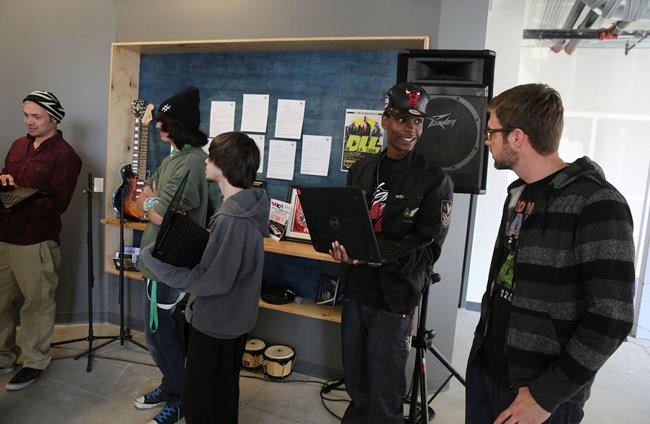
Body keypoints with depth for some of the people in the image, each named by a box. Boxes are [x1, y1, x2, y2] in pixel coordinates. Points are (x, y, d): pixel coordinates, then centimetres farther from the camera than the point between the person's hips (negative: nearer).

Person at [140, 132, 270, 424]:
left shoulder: (231, 219, -30)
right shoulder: (248, 204, 0)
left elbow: (213, 280, -28)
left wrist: (151, 258, -23)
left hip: (216, 322, -9)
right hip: (231, 317, 9)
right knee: (223, 393, 28)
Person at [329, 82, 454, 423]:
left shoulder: (435, 180, -9)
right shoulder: (361, 169, 7)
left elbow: (428, 250, -13)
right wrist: (339, 245, -11)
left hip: (395, 297, -4)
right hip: (357, 290, 5)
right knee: (355, 383, 21)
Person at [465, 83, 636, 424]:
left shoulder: (596, 204, -17)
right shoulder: (518, 193, 8)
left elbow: (610, 319, -20)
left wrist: (547, 395, -17)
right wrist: (482, 340, 9)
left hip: (540, 394, -7)